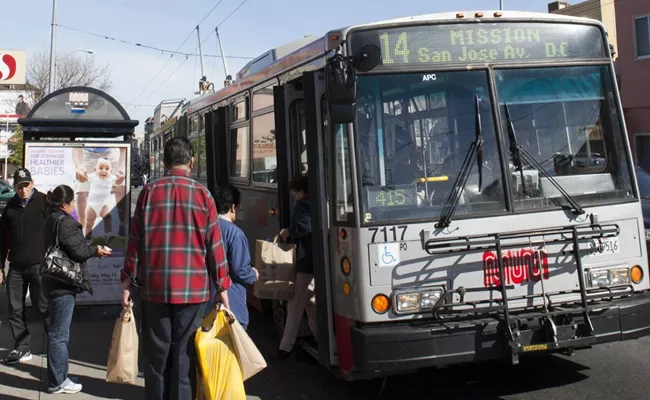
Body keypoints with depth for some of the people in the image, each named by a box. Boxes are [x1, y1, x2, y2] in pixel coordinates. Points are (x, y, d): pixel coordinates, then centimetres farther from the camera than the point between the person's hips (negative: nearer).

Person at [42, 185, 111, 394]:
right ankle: (57, 382, 5)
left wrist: (90, 248, 15)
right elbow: (78, 251, -21)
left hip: (55, 282, 11)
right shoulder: (64, 222, -18)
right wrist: (96, 250, -5)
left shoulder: (52, 220, 14)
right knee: (60, 333, -3)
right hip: (63, 284, -11)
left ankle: (57, 377, 27)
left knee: (57, 331, 17)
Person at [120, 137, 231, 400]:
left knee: (156, 356, 11)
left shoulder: (149, 192, 0)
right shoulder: (203, 195, -2)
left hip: (154, 287, 1)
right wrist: (222, 286, 6)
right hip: (192, 289, -1)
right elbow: (215, 245, -1)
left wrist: (128, 280, 10)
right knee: (184, 358, 5)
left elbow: (136, 240, 2)